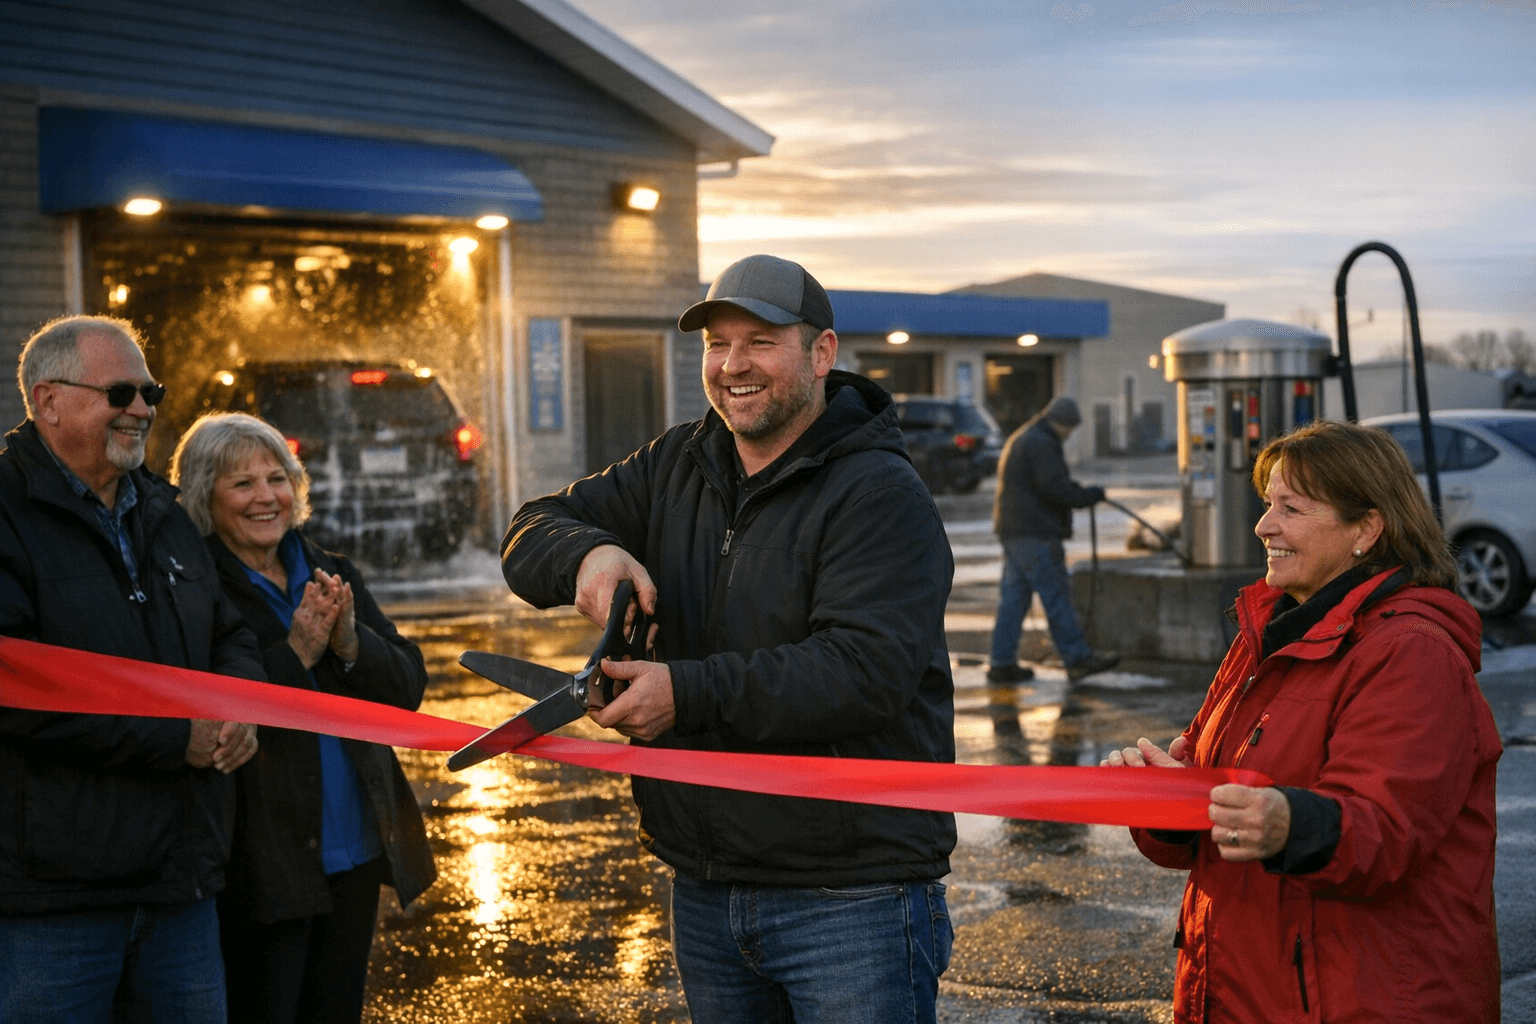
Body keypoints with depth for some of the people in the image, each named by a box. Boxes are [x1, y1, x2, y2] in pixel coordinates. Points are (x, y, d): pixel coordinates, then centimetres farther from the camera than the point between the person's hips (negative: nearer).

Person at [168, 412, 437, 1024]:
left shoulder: (334, 578, 9)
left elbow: (408, 688, 3)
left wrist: (349, 642, -15)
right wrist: (296, 654, -22)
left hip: (355, 853, 6)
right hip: (260, 864, -6)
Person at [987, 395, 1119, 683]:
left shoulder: (1021, 440, 22)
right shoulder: (1041, 444, -12)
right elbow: (1054, 488, -20)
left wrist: (1074, 488, 11)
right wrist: (1090, 495, -8)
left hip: (1014, 531, 10)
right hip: (1035, 533, -10)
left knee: (1013, 596, 8)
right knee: (1055, 594, -6)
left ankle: (1002, 663, 7)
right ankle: (1078, 658, -3)